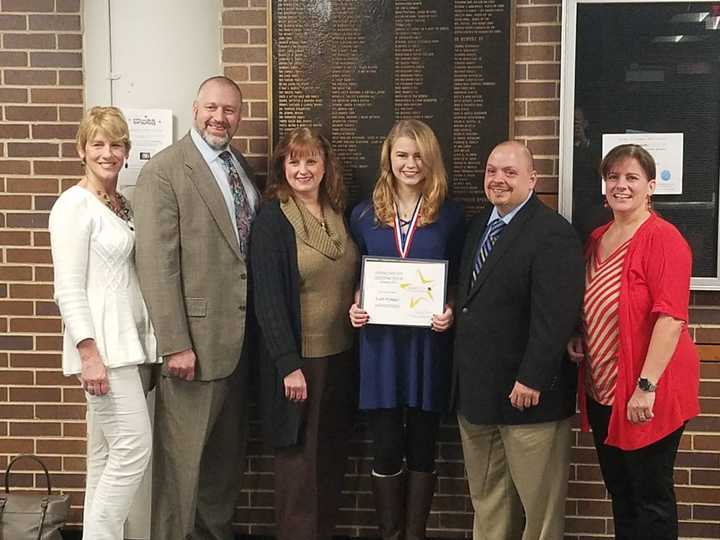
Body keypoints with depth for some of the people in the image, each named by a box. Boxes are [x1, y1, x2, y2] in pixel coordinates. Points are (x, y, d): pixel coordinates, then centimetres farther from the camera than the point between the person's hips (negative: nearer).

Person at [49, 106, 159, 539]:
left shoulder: (123, 204, 13)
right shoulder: (74, 204, -10)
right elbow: (68, 289, -15)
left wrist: (143, 338, 12)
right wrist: (89, 353, -21)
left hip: (127, 340, 8)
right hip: (100, 344, -8)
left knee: (107, 452, 12)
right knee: (135, 444, -8)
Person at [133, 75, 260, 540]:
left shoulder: (244, 168, 11)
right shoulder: (164, 171, -11)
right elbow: (157, 264, -16)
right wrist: (176, 344, -20)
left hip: (242, 335, 7)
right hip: (196, 335, -7)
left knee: (228, 449, 18)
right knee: (184, 452, 3)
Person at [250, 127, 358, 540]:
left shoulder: (339, 214, 8)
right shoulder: (272, 219, -9)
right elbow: (268, 298, -14)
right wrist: (289, 365, -17)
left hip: (341, 356, 6)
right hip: (298, 358, -6)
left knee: (333, 460, 14)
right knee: (300, 463, 3)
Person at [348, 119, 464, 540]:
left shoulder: (450, 214, 2)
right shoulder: (365, 214, 5)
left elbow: (461, 281, 6)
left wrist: (451, 311, -13)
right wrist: (355, 308, -8)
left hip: (428, 343, -1)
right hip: (381, 342, 1)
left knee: (421, 448, 9)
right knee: (386, 449, 6)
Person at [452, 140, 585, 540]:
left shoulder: (553, 234, -14)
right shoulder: (478, 226, 13)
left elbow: (554, 315, -21)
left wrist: (532, 379, -23)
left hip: (527, 390, -8)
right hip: (476, 388, 8)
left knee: (538, 501, 7)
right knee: (486, 498, 18)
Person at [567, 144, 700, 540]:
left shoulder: (663, 238, -14)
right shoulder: (597, 239, 10)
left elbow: (671, 317, -21)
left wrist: (647, 385, -24)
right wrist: (577, 337, 5)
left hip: (644, 398, -7)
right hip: (601, 390, 8)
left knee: (650, 499, 6)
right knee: (619, 493, 19)